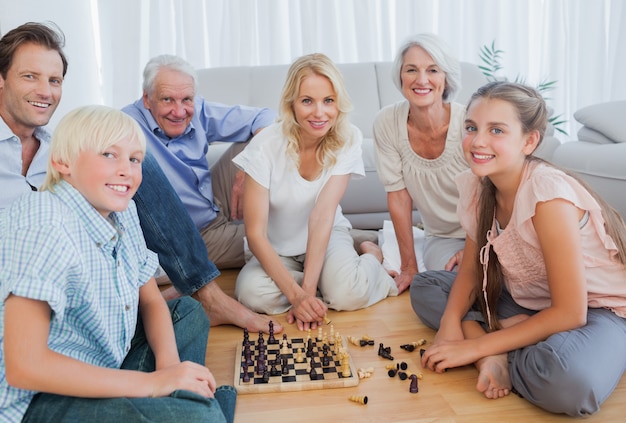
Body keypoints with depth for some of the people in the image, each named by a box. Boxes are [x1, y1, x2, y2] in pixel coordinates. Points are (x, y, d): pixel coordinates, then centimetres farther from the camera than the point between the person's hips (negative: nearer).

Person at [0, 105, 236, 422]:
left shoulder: (122, 212, -1)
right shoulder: (45, 223, -23)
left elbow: (151, 301, 10)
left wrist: (168, 363, -10)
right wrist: (151, 383, -25)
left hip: (102, 371, 9)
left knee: (189, 311, 18)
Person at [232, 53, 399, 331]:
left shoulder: (348, 140, -17)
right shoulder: (266, 146, -22)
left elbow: (323, 214, -24)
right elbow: (255, 233, -23)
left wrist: (307, 289, -31)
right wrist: (296, 293, -32)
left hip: (328, 237, 0)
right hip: (277, 248, 1)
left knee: (348, 294, -30)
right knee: (252, 293, -30)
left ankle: (372, 255, 3)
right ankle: (324, 281, -5)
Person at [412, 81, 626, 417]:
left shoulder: (547, 193, -29)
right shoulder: (477, 185, -9)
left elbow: (569, 313, -27)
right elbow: (471, 267, 0)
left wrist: (476, 346, -24)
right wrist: (449, 324, -18)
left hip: (597, 310, -6)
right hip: (533, 303, 7)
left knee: (569, 380, -39)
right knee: (424, 287, -1)